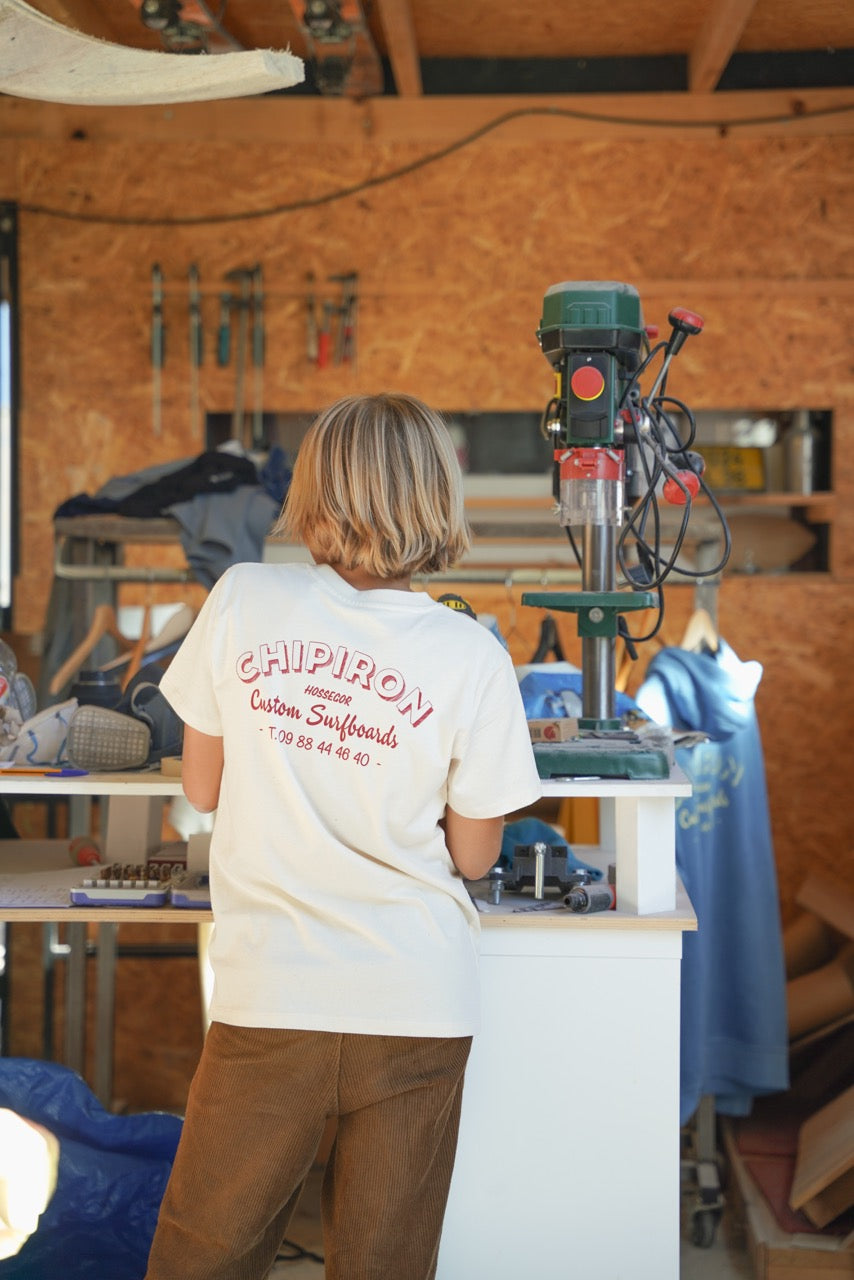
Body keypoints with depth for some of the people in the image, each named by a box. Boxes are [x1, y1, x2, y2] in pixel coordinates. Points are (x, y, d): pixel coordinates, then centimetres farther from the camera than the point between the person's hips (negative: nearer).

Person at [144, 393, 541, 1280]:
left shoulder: (242, 601, -6)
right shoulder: (471, 658, -9)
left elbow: (202, 788, 5)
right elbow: (473, 855, 0)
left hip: (266, 1001, 0)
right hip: (418, 1009, 0)